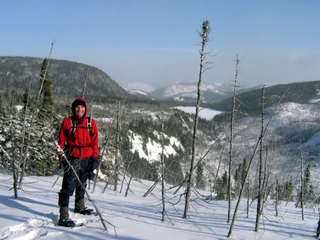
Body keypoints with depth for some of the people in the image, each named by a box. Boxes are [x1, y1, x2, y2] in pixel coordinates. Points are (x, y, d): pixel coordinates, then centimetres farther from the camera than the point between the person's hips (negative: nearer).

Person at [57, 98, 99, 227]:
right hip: (72, 158, -4)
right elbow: (61, 141, 1)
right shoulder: (67, 122, -1)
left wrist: (95, 157, 0)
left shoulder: (90, 122, 6)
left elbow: (95, 141, 7)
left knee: (82, 185, 20)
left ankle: (80, 206, 41)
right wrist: (61, 157, -7)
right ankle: (63, 216, -12)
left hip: (87, 159, 4)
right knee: (68, 187, -11)